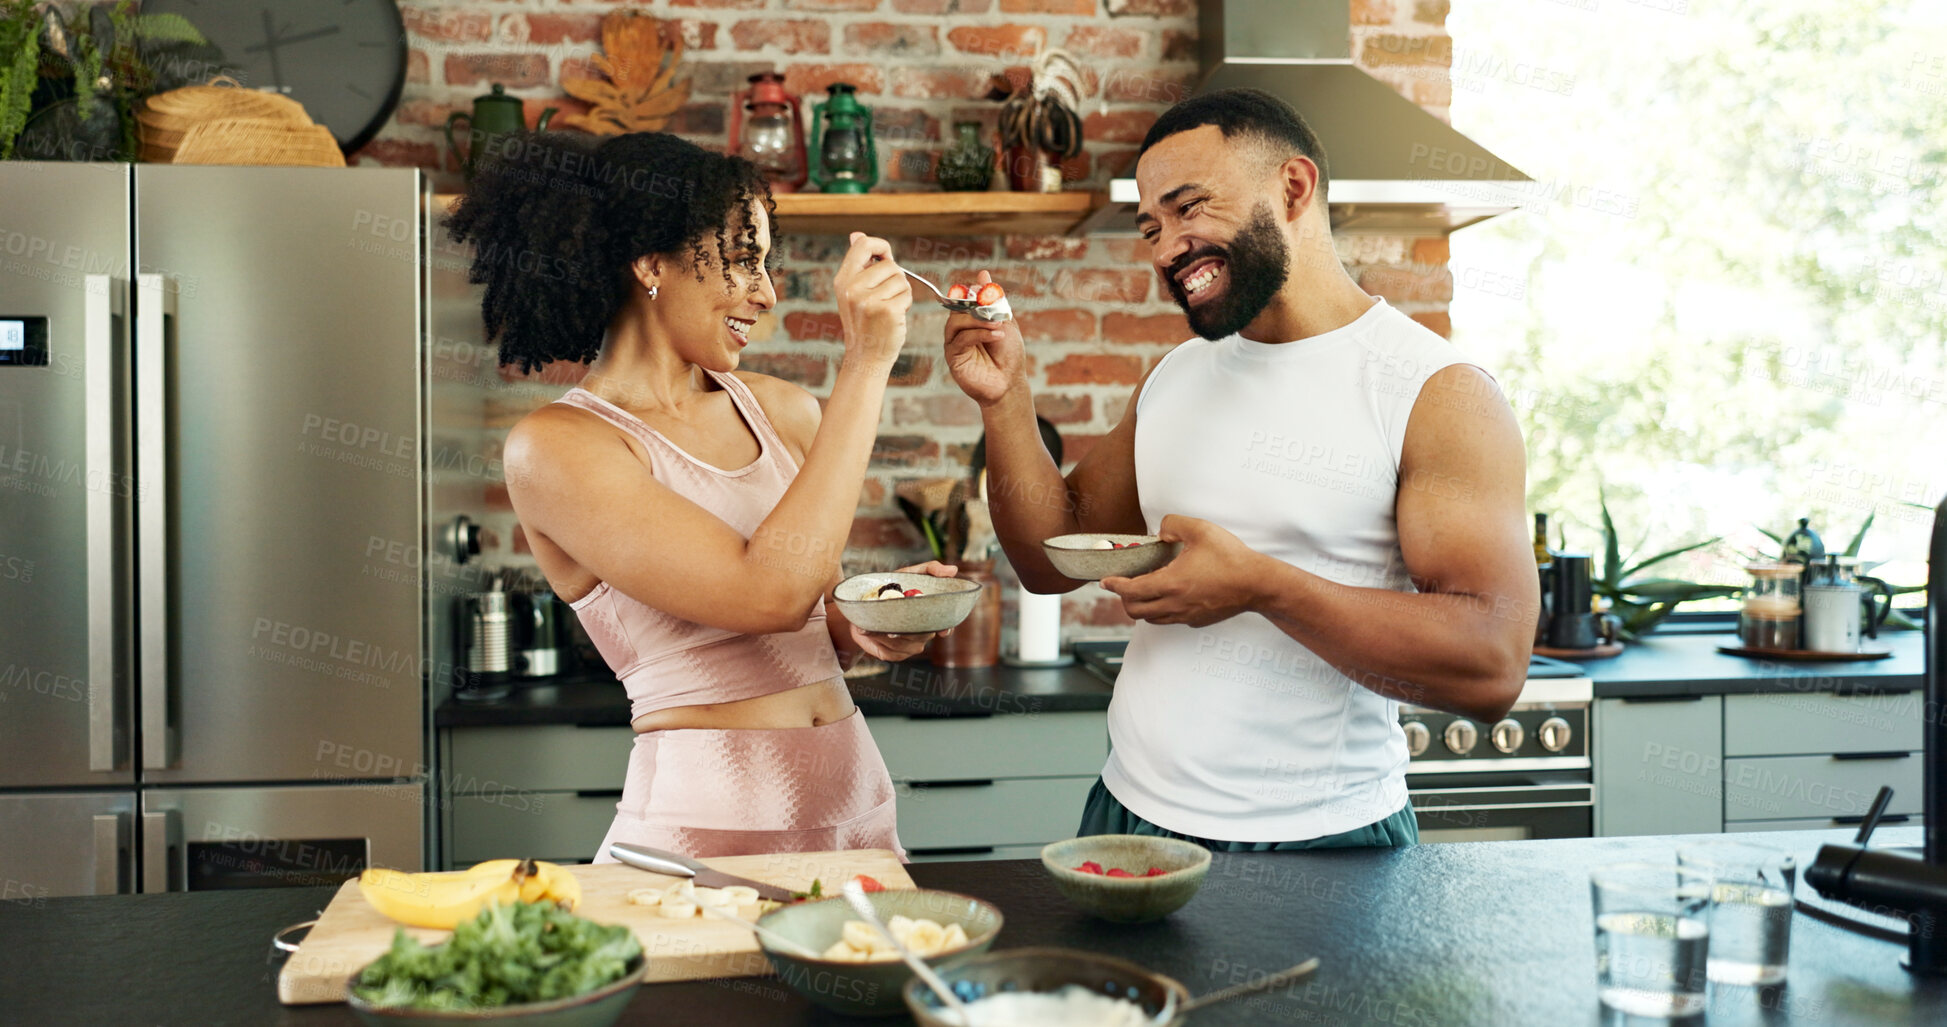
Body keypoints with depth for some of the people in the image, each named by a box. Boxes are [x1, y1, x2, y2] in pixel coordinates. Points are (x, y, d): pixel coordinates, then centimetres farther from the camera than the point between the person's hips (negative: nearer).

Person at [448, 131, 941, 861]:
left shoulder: (780, 410, 8)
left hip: (856, 800, 6)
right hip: (704, 822, -6)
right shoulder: (555, 449, -11)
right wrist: (866, 365, -19)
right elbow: (771, 594, -23)